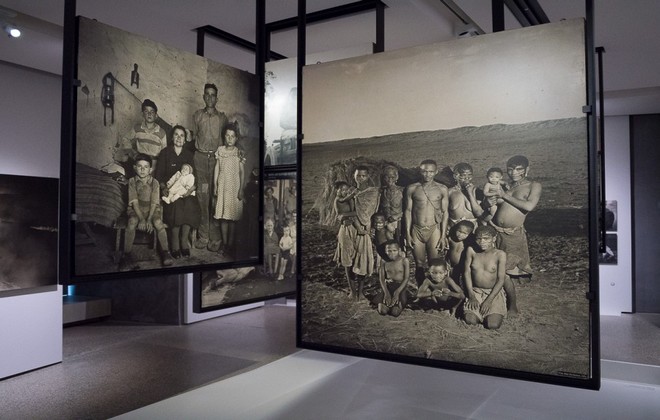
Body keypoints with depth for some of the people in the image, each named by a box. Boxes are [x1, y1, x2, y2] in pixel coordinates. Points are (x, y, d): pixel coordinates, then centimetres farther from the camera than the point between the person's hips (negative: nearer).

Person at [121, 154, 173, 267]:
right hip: (136, 210, 0)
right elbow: (135, 202, -9)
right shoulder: (132, 181, -3)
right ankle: (127, 254, -21)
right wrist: (141, 218, -21)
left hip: (152, 209, 0)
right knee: (132, 222, -30)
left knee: (158, 222, -29)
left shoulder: (154, 182, -4)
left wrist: (149, 219, -22)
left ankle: (165, 252, -18)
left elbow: (154, 203, -9)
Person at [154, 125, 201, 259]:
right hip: (170, 190, -1)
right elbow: (159, 174, 5)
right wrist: (163, 187, -14)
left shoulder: (189, 154, 15)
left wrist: (193, 187, -12)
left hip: (186, 190, 2)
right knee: (176, 206, -33)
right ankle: (175, 243, -17)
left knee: (190, 207, -31)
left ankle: (184, 240, -14)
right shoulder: (165, 153, 9)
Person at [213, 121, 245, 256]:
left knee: (232, 217, -1)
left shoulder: (239, 153, -2)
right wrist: (215, 186, 6)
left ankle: (230, 245, 6)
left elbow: (242, 172, -2)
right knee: (223, 217, 4)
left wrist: (241, 190, -7)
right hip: (222, 186, 2)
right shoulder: (220, 150, 5)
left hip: (234, 187, -2)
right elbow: (217, 169, 9)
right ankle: (224, 244, 12)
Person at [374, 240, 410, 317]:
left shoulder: (404, 261, -8)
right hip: (388, 286, 2)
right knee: (383, 311, -21)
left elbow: (406, 279, -9)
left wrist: (397, 292, -20)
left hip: (401, 286, -2)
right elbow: (381, 278, 0)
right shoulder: (384, 261, -2)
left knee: (395, 312, -24)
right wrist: (386, 292, -15)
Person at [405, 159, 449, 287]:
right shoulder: (412, 188, 2)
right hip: (417, 230, 1)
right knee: (419, 265, 8)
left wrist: (443, 235, -3)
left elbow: (445, 212, 3)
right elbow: (408, 211, 6)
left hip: (434, 230, -1)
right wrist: (408, 233, 1)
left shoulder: (442, 189, 0)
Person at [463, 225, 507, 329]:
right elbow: (467, 272, -1)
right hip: (475, 291, 2)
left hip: (494, 292, -2)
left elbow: (501, 280, -12)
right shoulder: (471, 251, -6)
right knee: (470, 321, -19)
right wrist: (471, 295, -7)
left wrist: (489, 300, -17)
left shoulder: (500, 254, -13)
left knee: (493, 325, -19)